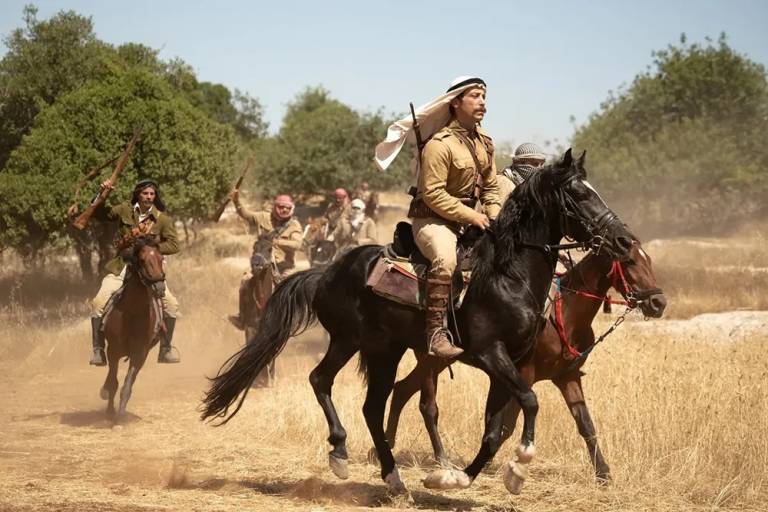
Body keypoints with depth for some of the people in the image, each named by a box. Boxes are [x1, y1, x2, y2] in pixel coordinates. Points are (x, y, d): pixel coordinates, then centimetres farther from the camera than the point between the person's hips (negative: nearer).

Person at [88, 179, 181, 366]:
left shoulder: (163, 219, 1)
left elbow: (174, 245, -4)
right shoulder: (125, 210, 4)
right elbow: (98, 213, 15)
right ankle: (98, 350, -7)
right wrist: (102, 195, -1)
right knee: (98, 303, -18)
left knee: (171, 304, -16)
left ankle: (166, 349, 1)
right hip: (122, 268, 0)